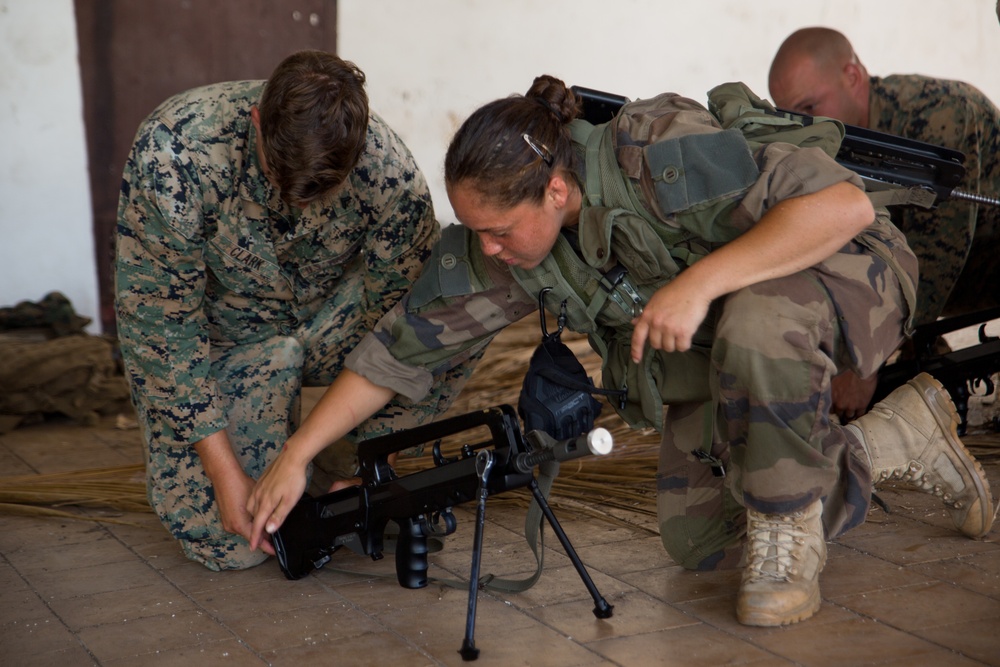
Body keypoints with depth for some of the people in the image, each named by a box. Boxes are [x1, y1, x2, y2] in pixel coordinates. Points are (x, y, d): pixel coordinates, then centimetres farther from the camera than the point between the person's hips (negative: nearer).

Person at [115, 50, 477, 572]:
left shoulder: (390, 173, -28)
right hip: (216, 336, -2)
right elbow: (158, 320, -25)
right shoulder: (171, 153, -32)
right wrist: (224, 472, -26)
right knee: (229, 543, -20)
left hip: (325, 323, 2)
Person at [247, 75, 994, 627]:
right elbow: (406, 342, -8)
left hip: (837, 272, -7)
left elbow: (843, 204, -41)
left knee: (754, 325, -42)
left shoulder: (660, 155, -36)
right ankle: (905, 437, 16)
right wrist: (296, 456, -9)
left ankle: (788, 531, -15)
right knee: (697, 540, -1)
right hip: (711, 345, 8)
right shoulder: (501, 247, -14)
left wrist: (699, 280, -45)